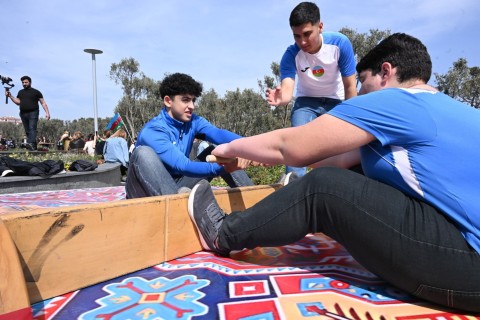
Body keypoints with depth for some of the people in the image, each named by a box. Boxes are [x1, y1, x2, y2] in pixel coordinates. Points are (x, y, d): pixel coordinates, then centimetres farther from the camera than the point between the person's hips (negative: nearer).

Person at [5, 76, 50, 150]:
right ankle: (34, 147, 8)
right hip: (23, 114, 6)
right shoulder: (20, 92, 20)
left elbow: (43, 103, 1)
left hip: (33, 113, -6)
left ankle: (31, 144, -36)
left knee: (32, 129, -19)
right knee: (27, 131, 4)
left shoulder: (36, 92, 5)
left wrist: (47, 112, -9)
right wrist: (10, 96, 2)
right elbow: (18, 102, 15)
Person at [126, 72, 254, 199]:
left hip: (177, 185, 5)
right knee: (144, 152, -33)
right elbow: (183, 166, -33)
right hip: (148, 191, -5)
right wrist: (223, 168, -45)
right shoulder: (152, 132, -23)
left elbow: (218, 133, -24)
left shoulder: (193, 121, -4)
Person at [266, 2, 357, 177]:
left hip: (336, 102, 1)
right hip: (306, 102, 0)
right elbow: (287, 88, -37)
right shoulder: (291, 55, -23)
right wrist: (281, 98, -62)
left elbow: (350, 86, -18)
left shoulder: (340, 43, -24)